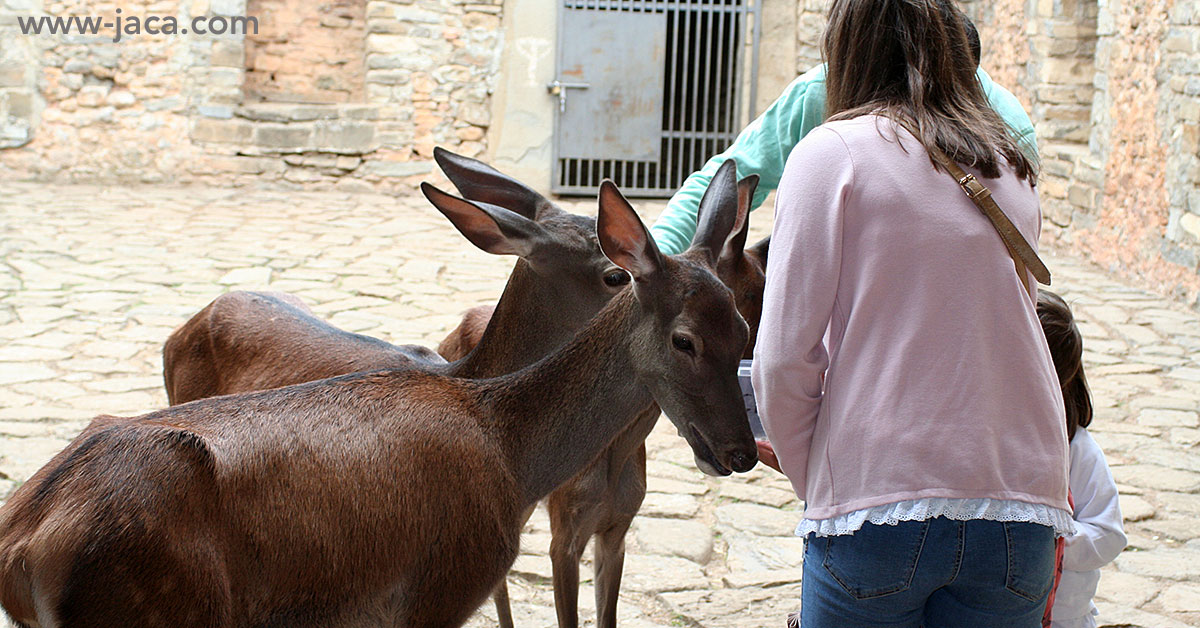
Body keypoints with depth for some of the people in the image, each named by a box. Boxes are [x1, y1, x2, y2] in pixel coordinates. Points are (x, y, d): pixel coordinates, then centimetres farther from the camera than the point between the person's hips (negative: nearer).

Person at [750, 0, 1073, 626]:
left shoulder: (833, 150, -4)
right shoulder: (1014, 169, 10)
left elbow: (784, 362, -10)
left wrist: (814, 483, 5)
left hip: (879, 509, -4)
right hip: (1020, 511, 4)